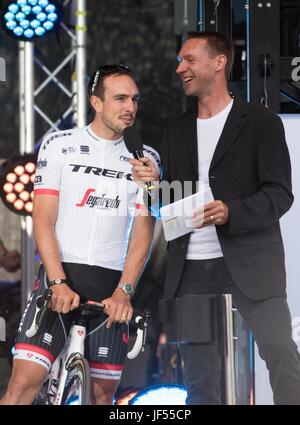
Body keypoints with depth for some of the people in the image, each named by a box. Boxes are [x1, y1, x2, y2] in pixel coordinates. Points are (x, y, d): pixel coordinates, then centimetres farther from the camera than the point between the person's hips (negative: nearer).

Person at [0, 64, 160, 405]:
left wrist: (124, 291, -13)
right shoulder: (60, 146, 3)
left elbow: (142, 233, 2)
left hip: (110, 287, 2)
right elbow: (43, 219, -3)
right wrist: (58, 283, -16)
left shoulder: (143, 159, 8)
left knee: (103, 392, 2)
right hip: (59, 277, -2)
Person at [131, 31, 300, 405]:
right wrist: (153, 184, -4)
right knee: (199, 380, 6)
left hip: (249, 263, -5)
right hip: (190, 269, 5)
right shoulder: (176, 130, 17)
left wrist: (230, 212, -24)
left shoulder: (261, 122, 0)